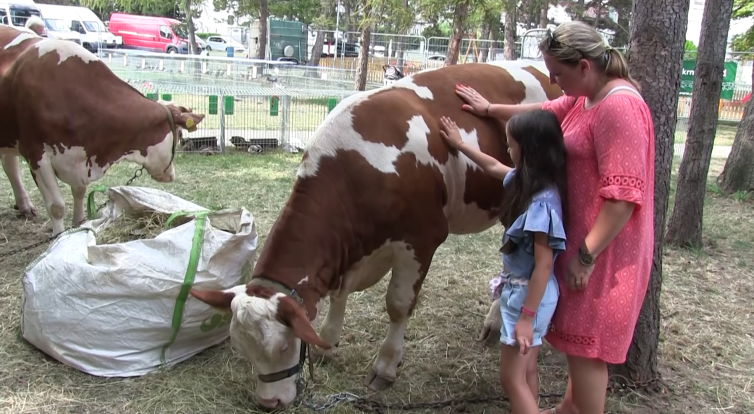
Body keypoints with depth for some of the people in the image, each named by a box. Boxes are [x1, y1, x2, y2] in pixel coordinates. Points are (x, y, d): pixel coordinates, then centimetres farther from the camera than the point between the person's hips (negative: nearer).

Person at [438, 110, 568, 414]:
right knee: (526, 371, 19)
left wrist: (527, 317, -22)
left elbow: (544, 264, -25)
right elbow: (493, 167, 21)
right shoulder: (531, 182, 2)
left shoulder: (542, 201, -25)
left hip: (529, 295, -9)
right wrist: (459, 144, 29)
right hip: (520, 289, 9)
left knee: (512, 378, -2)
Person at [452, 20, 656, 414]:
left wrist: (586, 255, -22)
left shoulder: (619, 106, -23)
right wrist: (488, 109, 36)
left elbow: (624, 195, -26)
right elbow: (546, 111, 27)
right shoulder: (586, 97, 8)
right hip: (582, 237, 10)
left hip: (603, 247, -10)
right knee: (580, 335, 21)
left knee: (584, 342, 1)